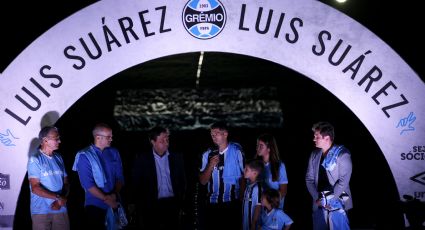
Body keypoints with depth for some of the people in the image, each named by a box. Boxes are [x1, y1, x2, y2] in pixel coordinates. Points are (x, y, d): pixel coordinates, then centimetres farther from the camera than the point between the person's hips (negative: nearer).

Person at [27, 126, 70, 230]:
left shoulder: (58, 158, 9)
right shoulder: (35, 159, -6)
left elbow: (66, 183, 9)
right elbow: (35, 188, -11)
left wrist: (60, 201, -8)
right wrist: (58, 197, -16)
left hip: (61, 209, 4)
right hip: (41, 211, -4)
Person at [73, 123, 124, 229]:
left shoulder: (114, 153, 7)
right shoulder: (85, 156, -7)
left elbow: (120, 177, 6)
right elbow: (87, 184, -13)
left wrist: (115, 194, -12)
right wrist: (106, 199, -16)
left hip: (114, 204, 4)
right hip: (95, 205, -4)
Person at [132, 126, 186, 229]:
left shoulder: (177, 158, 7)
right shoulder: (142, 160, 0)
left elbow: (182, 182, 12)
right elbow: (137, 186, 1)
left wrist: (180, 204, 8)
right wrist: (141, 209, -1)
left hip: (172, 205, 2)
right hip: (152, 206, -2)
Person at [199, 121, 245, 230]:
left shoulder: (236, 152, -5)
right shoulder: (208, 155, 5)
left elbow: (243, 177, 1)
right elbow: (203, 181, 4)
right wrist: (210, 165, -11)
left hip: (233, 204, -3)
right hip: (212, 204, 3)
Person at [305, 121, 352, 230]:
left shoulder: (342, 155, -7)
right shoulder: (315, 155, 9)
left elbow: (343, 181, -12)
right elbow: (309, 178, 10)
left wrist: (329, 200, -14)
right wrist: (317, 198, -4)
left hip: (337, 204, -5)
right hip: (319, 205, 5)